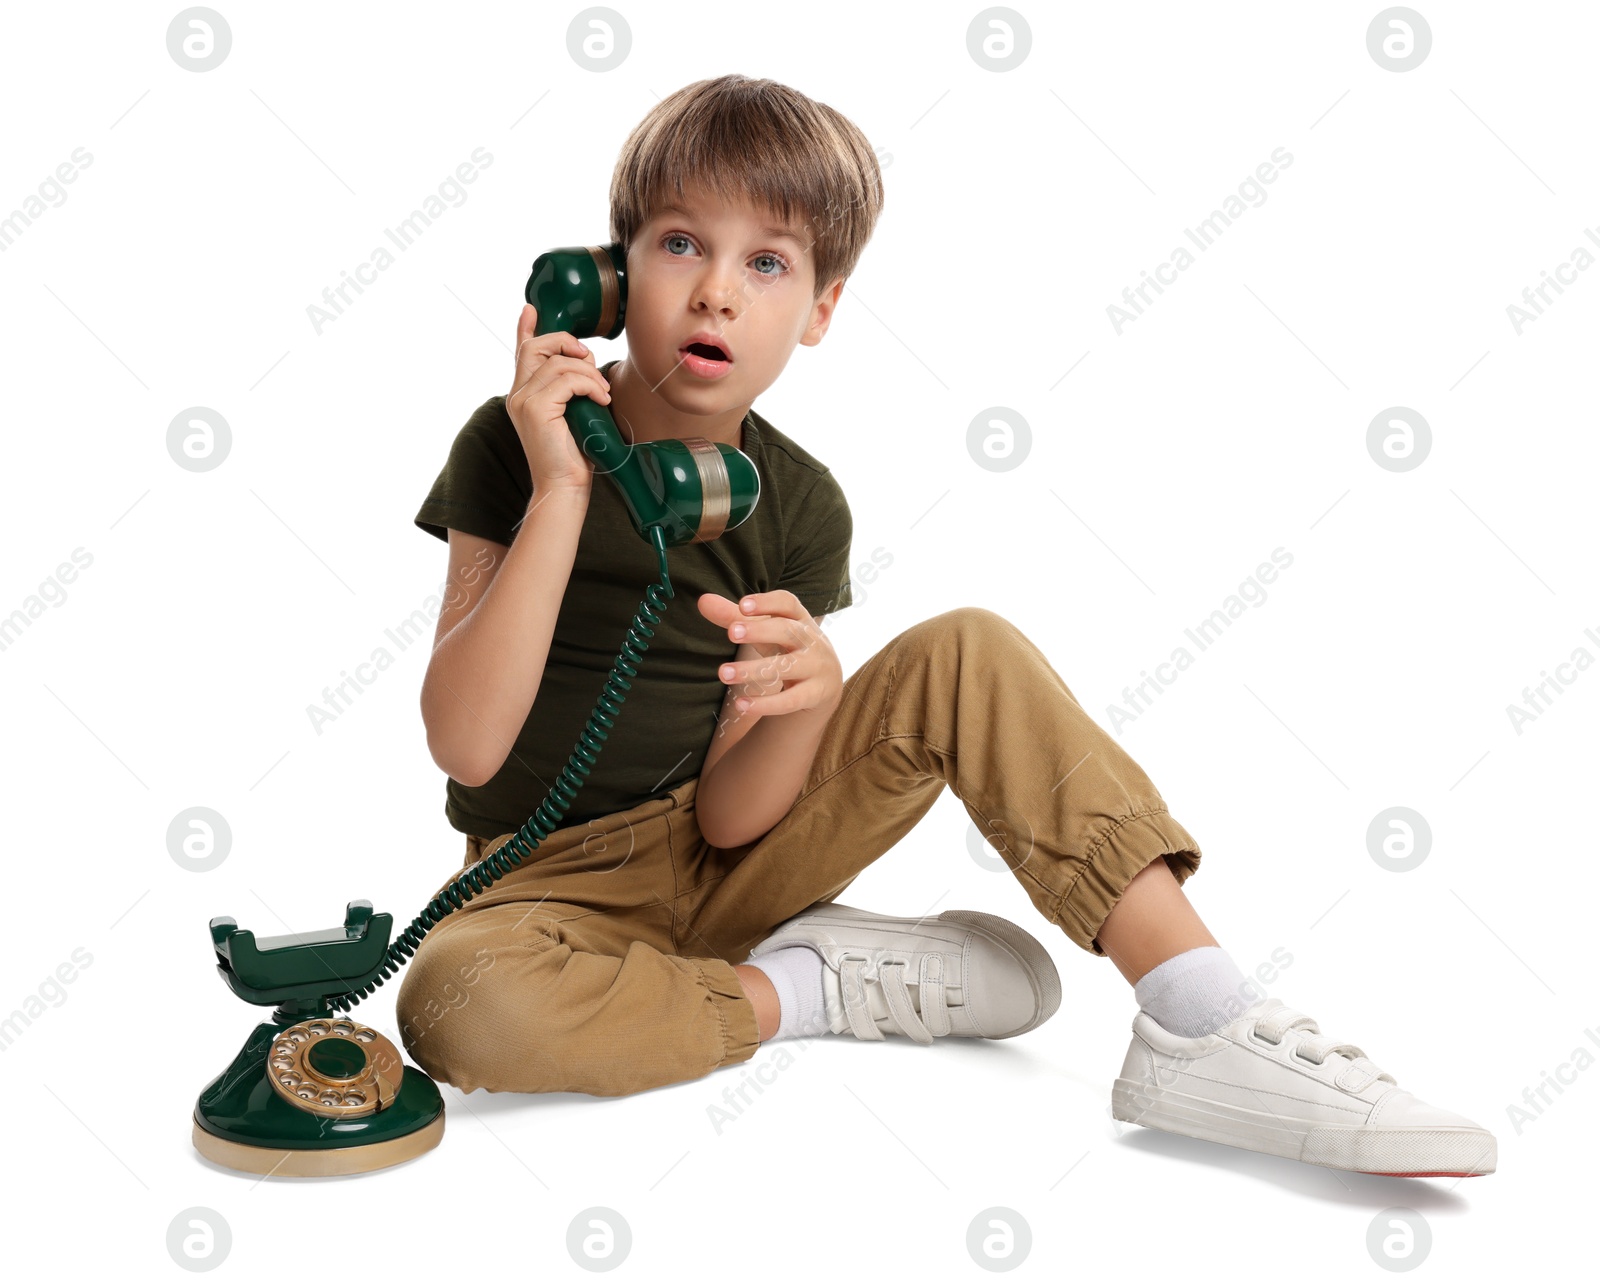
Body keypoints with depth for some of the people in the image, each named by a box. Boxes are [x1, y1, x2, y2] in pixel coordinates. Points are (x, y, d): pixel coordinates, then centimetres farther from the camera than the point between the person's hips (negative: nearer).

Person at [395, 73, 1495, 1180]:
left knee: (967, 653, -18)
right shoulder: (517, 447, -11)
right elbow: (466, 746, -22)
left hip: (724, 859, 2)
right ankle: (810, 986, -15)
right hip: (556, 882, -2)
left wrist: (806, 700, -34)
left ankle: (1208, 1034, -22)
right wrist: (559, 492, -28)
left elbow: (730, 817, -12)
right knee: (459, 1003, -39)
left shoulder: (795, 506, -6)